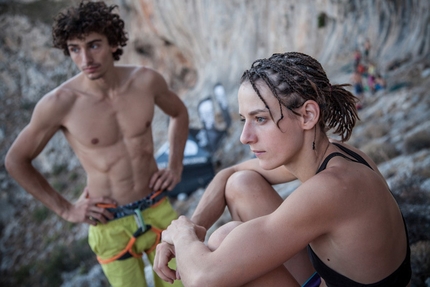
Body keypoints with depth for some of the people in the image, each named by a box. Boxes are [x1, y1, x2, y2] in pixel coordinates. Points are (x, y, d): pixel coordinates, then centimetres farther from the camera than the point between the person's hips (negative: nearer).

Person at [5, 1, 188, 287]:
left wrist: (175, 166, 3)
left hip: (159, 210, 3)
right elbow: (16, 161, -1)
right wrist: (65, 209, -2)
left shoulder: (146, 80, -9)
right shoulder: (58, 104, -16)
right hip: (110, 224, -2)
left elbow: (179, 113, 14)